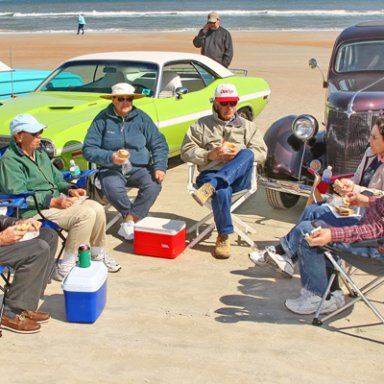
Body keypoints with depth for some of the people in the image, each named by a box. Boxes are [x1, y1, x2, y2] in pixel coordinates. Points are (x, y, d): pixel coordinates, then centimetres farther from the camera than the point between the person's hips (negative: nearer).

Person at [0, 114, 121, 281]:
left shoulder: (40, 153, 16)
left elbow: (56, 179, 24)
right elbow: (17, 196, -21)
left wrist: (70, 189, 2)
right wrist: (53, 202, -24)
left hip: (56, 199, 9)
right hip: (34, 211, -9)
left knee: (97, 209, -6)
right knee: (85, 214, -25)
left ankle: (97, 253, 14)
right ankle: (66, 267, -18)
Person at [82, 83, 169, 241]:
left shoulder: (141, 117, 4)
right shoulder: (103, 119, -2)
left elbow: (159, 144, 4)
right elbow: (88, 149, -6)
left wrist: (160, 167, -12)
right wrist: (110, 157, -22)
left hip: (139, 167, 2)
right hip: (111, 168, -2)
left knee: (153, 185, -28)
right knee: (113, 189, -34)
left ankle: (129, 222, -16)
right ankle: (136, 217, -6)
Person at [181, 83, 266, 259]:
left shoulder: (248, 126, 23)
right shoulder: (201, 125, 17)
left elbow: (261, 152, 11)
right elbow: (186, 151, 8)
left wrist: (239, 154, -8)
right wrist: (209, 155, -9)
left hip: (239, 177, 2)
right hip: (210, 173, -2)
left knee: (248, 154, -33)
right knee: (222, 192, -39)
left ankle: (210, 186, -46)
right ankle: (223, 237, -26)